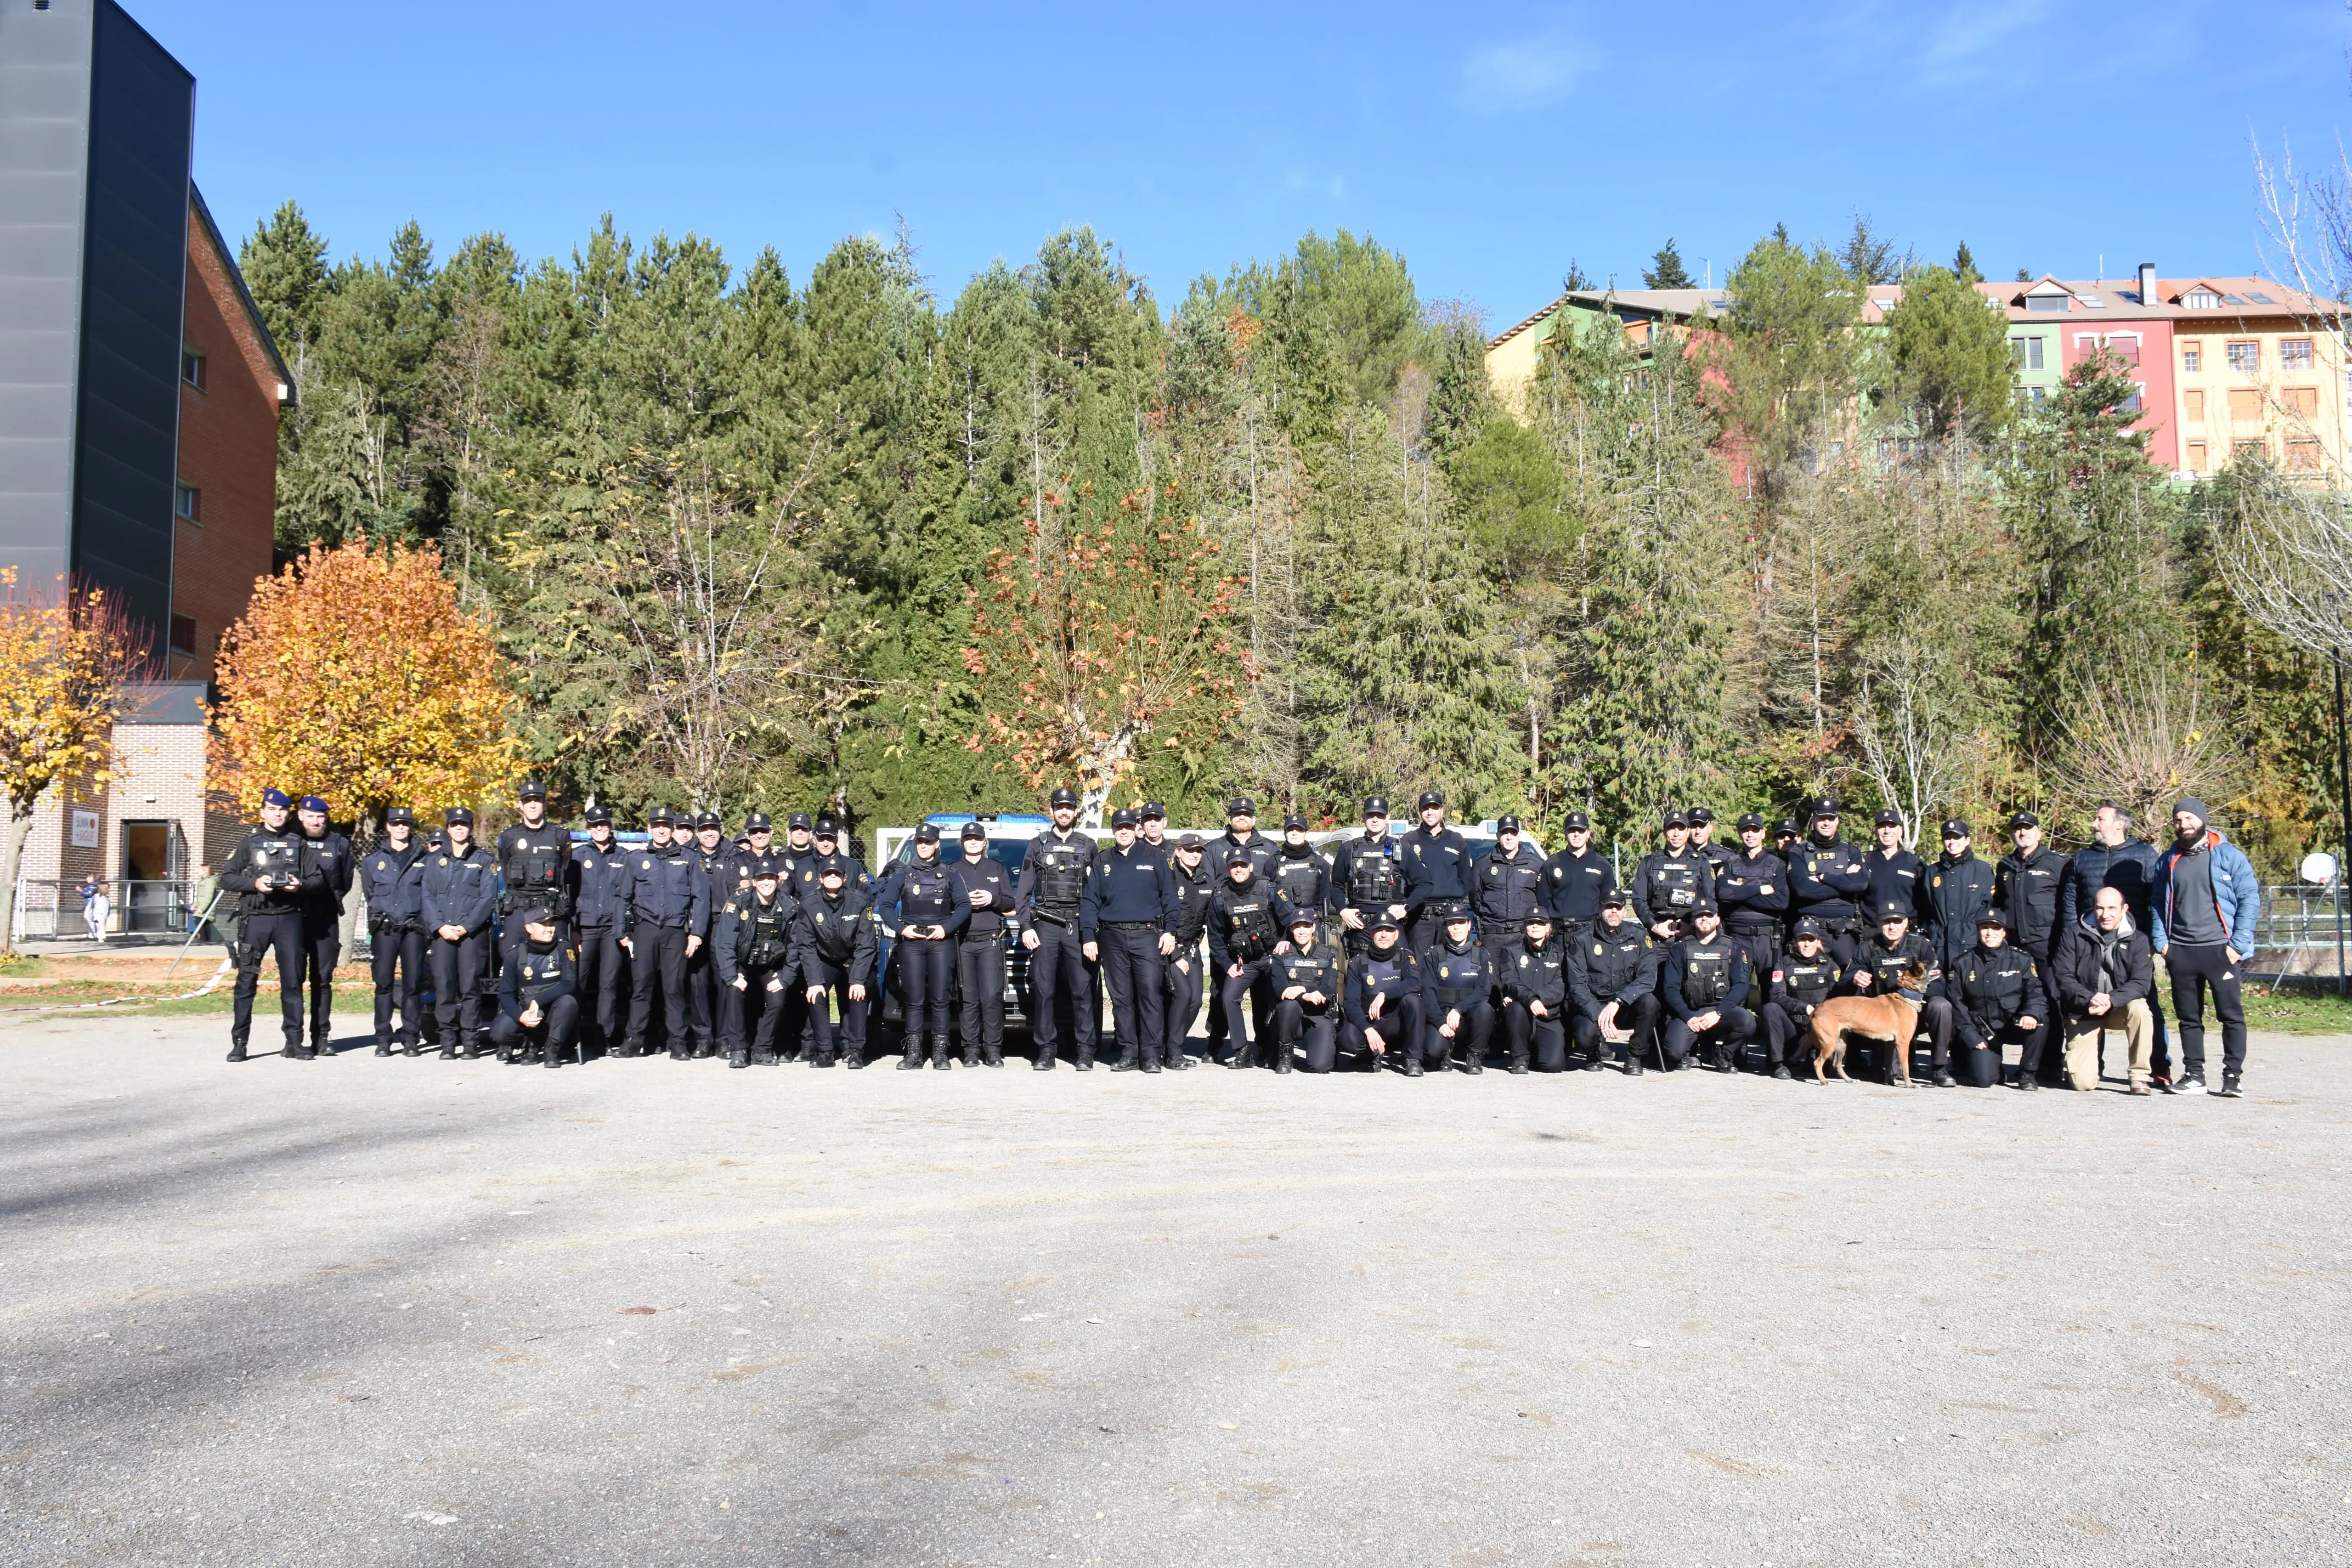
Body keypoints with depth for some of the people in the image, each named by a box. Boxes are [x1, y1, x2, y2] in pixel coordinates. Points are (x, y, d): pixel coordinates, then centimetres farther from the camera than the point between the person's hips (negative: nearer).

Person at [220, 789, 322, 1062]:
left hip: (289, 918, 1)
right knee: (247, 980, -1)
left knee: (293, 981, 2)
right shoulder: (249, 843, 8)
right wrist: (254, 883, -13)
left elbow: (318, 879, 9)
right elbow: (227, 877, 4)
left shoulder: (298, 844, 11)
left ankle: (294, 1043, 8)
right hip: (255, 917, -1)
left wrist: (301, 885, -12)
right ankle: (239, 1043, 6)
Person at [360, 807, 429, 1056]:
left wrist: (423, 921, 1)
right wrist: (380, 917, 11)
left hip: (413, 929, -1)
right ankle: (383, 1040, 2)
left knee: (413, 984, -1)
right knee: (384, 984, -1)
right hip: (384, 929, 1)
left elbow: (429, 895, 9)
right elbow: (369, 896, 18)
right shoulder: (373, 860, 12)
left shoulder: (423, 859, 10)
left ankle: (410, 1039, 3)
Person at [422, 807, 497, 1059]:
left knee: (470, 987, -7)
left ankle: (471, 1042, -4)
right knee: (443, 987, -3)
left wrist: (466, 926, -11)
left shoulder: (484, 861, 8)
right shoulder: (435, 862, 17)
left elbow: (488, 897, 0)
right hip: (442, 932, 3)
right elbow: (427, 897, 9)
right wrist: (439, 926, -7)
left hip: (473, 932, -3)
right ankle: (448, 1042, 2)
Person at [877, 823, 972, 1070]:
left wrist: (946, 928, -9)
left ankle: (940, 1053, -2)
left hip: (941, 941, 0)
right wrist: (901, 929, -6)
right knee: (914, 1000, -3)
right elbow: (885, 906, 9)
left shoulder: (949, 876, 14)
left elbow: (964, 906, 6)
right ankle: (913, 1053, 0)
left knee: (939, 999, -4)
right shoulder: (902, 875, 15)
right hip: (911, 942, 1)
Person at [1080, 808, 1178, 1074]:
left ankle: (1151, 1054, -7)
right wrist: (1088, 937, 1)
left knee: (1150, 993, -10)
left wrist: (1170, 931, -4)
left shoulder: (1154, 858, 8)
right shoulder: (1101, 862, 13)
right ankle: (1128, 1052, 8)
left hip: (1147, 935, -2)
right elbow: (1089, 901, 11)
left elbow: (1169, 896, 6)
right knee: (1121, 998, 3)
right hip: (1112, 937, 2)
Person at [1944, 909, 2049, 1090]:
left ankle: (2029, 1073, -10)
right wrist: (1971, 1037, -8)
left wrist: (2032, 1014, -28)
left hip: (2014, 1025, 1)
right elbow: (1955, 1002, 2)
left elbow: (2036, 992, -5)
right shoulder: (1962, 964, 3)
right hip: (1981, 1032, -1)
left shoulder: (2022, 960, 3)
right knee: (1984, 1079, -24)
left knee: (2039, 1022, -32)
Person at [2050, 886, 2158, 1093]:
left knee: (2139, 1009, -36)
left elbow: (2141, 983, -12)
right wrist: (2089, 999, -25)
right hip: (2083, 1013, -1)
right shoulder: (2074, 934, -3)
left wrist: (2111, 1001, -29)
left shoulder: (2137, 940, -2)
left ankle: (2139, 1077, -20)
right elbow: (2062, 975, -8)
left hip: (2119, 1009, 1)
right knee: (2083, 1082, -16)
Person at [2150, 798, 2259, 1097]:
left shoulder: (2229, 856, 0)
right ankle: (2194, 1073, 16)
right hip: (2180, 951, 4)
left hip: (2220, 949, -4)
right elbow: (2157, 904, 17)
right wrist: (2161, 942, 4)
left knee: (2231, 1014, -1)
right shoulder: (2168, 861, 13)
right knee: (2188, 1016, 9)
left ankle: (2233, 1075, 6)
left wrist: (2238, 944, -10)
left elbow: (2250, 899, -3)